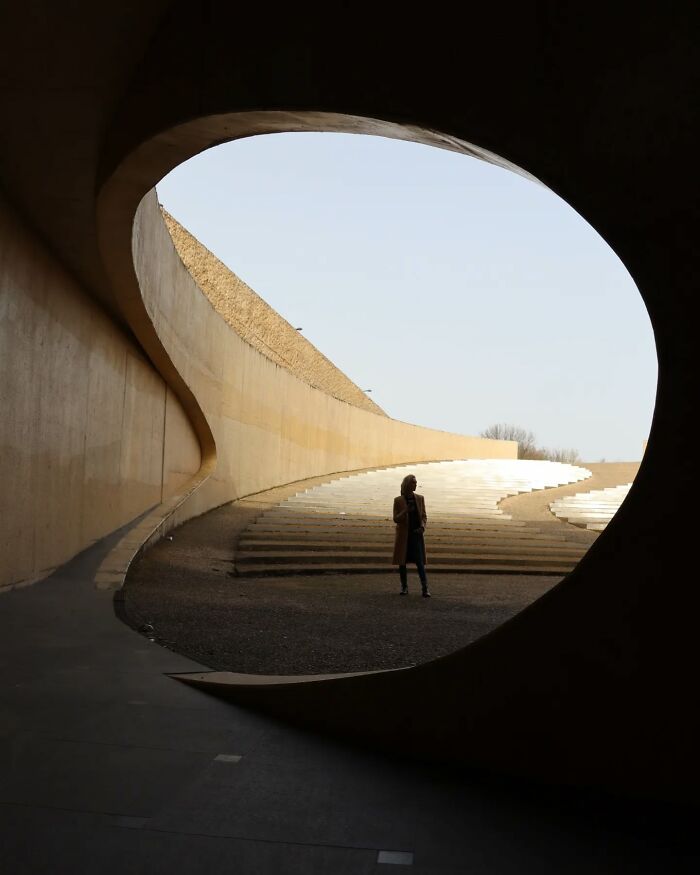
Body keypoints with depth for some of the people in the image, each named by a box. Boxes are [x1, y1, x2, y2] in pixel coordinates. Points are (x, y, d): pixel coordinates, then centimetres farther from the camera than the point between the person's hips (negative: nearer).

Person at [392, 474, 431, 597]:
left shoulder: (419, 498, 5)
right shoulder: (398, 500, -3)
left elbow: (424, 516, 10)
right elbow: (396, 519, -4)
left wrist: (422, 526, -10)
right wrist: (405, 511, -22)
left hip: (416, 534, 1)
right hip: (403, 535, -1)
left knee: (420, 562, -6)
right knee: (402, 562, 4)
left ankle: (425, 588, -9)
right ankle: (404, 587, 16)